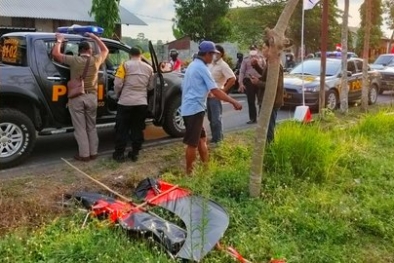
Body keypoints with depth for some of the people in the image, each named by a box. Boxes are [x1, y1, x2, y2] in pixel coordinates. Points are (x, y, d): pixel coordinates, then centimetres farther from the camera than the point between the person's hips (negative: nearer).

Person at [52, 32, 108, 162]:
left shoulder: (74, 60, -6)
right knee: (91, 127, 15)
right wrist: (95, 37, 28)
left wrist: (59, 40, 14)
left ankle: (84, 154, 6)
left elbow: (55, 53, -1)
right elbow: (105, 50, 21)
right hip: (91, 97, 3)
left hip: (77, 97, -3)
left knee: (80, 128, 3)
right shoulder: (96, 60, 1)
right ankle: (93, 152, 19)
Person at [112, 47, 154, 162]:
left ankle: (119, 154, 10)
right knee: (137, 129, 11)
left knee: (122, 129, 6)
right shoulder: (148, 68, 10)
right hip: (142, 103, 3)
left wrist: (118, 95, 10)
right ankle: (135, 153, 16)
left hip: (126, 102, -3)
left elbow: (117, 84, -8)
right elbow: (150, 86, 16)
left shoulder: (125, 65, -3)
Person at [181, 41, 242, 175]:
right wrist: (234, 102, -17)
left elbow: (185, 87, 22)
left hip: (189, 108, 10)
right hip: (195, 109, -10)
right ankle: (189, 172, 7)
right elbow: (215, 91, -20)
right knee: (192, 143, -2)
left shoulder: (193, 65, 14)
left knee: (201, 139, 17)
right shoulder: (202, 68, -15)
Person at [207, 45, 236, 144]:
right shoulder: (210, 64, 11)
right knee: (211, 118, 14)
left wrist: (223, 90, -16)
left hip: (216, 96, -8)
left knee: (216, 119, -3)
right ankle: (214, 137, 26)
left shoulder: (223, 65, -12)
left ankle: (217, 140, 6)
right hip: (208, 95, 8)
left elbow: (232, 79, -20)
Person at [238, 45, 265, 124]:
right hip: (249, 81, 0)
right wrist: (241, 83, -5)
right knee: (251, 101, 3)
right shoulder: (246, 59, 7)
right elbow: (242, 71, 4)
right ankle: (253, 118, 11)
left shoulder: (261, 58, 9)